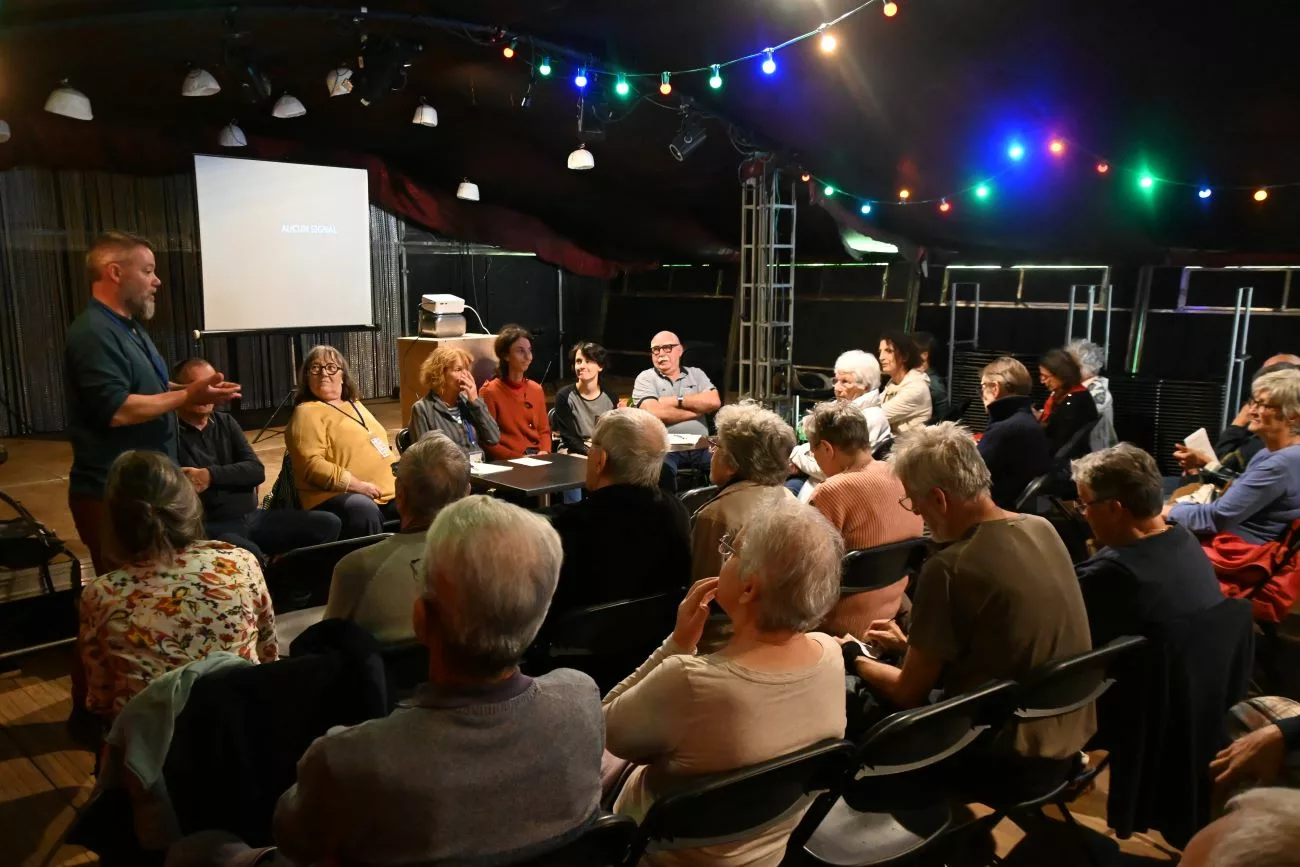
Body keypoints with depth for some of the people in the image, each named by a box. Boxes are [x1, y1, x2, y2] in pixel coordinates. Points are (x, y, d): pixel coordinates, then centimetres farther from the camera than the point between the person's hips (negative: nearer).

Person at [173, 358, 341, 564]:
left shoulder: (225, 422, 16)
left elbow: (257, 470, 4)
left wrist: (210, 476, -11)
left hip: (251, 518, 6)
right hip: (210, 527, -6)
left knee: (328, 524, -9)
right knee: (248, 554, -39)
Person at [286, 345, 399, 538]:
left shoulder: (354, 405, 24)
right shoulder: (307, 412, 0)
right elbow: (312, 465, -13)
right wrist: (356, 485, -19)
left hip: (388, 493, 7)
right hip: (336, 496, -7)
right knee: (364, 510, -38)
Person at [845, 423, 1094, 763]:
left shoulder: (949, 569, -25)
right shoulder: (1042, 529, -1)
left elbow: (909, 694, -12)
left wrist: (854, 659, 6)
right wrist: (911, 643, 21)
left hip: (1009, 752, -8)